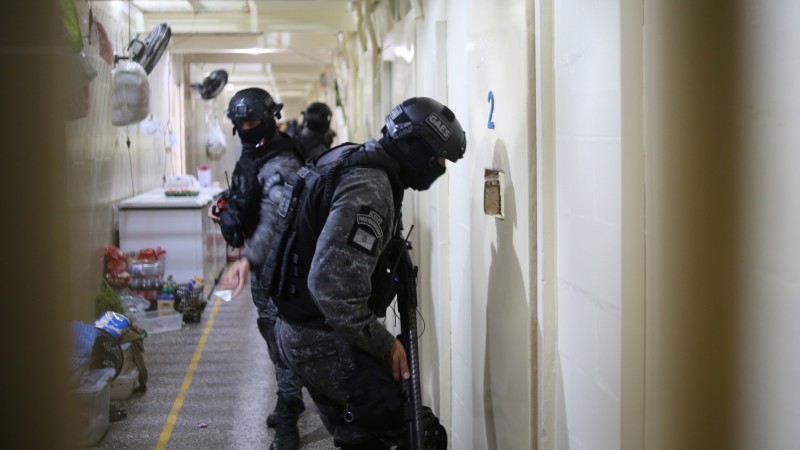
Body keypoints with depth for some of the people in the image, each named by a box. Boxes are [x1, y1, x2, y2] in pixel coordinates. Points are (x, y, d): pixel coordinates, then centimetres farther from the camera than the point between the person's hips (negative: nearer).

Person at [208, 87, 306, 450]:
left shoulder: (281, 163, -24)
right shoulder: (252, 151, 6)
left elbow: (273, 218, -38)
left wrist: (248, 259, -51)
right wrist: (223, 201, 5)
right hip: (260, 255, 10)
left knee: (277, 328, -10)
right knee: (270, 325, 18)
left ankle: (287, 420, -4)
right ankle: (289, 399, 34)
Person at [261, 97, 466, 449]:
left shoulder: (356, 162, 8)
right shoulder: (369, 188, -24)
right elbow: (334, 286, -31)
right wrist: (385, 344, -20)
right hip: (323, 340, -10)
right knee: (393, 420, -4)